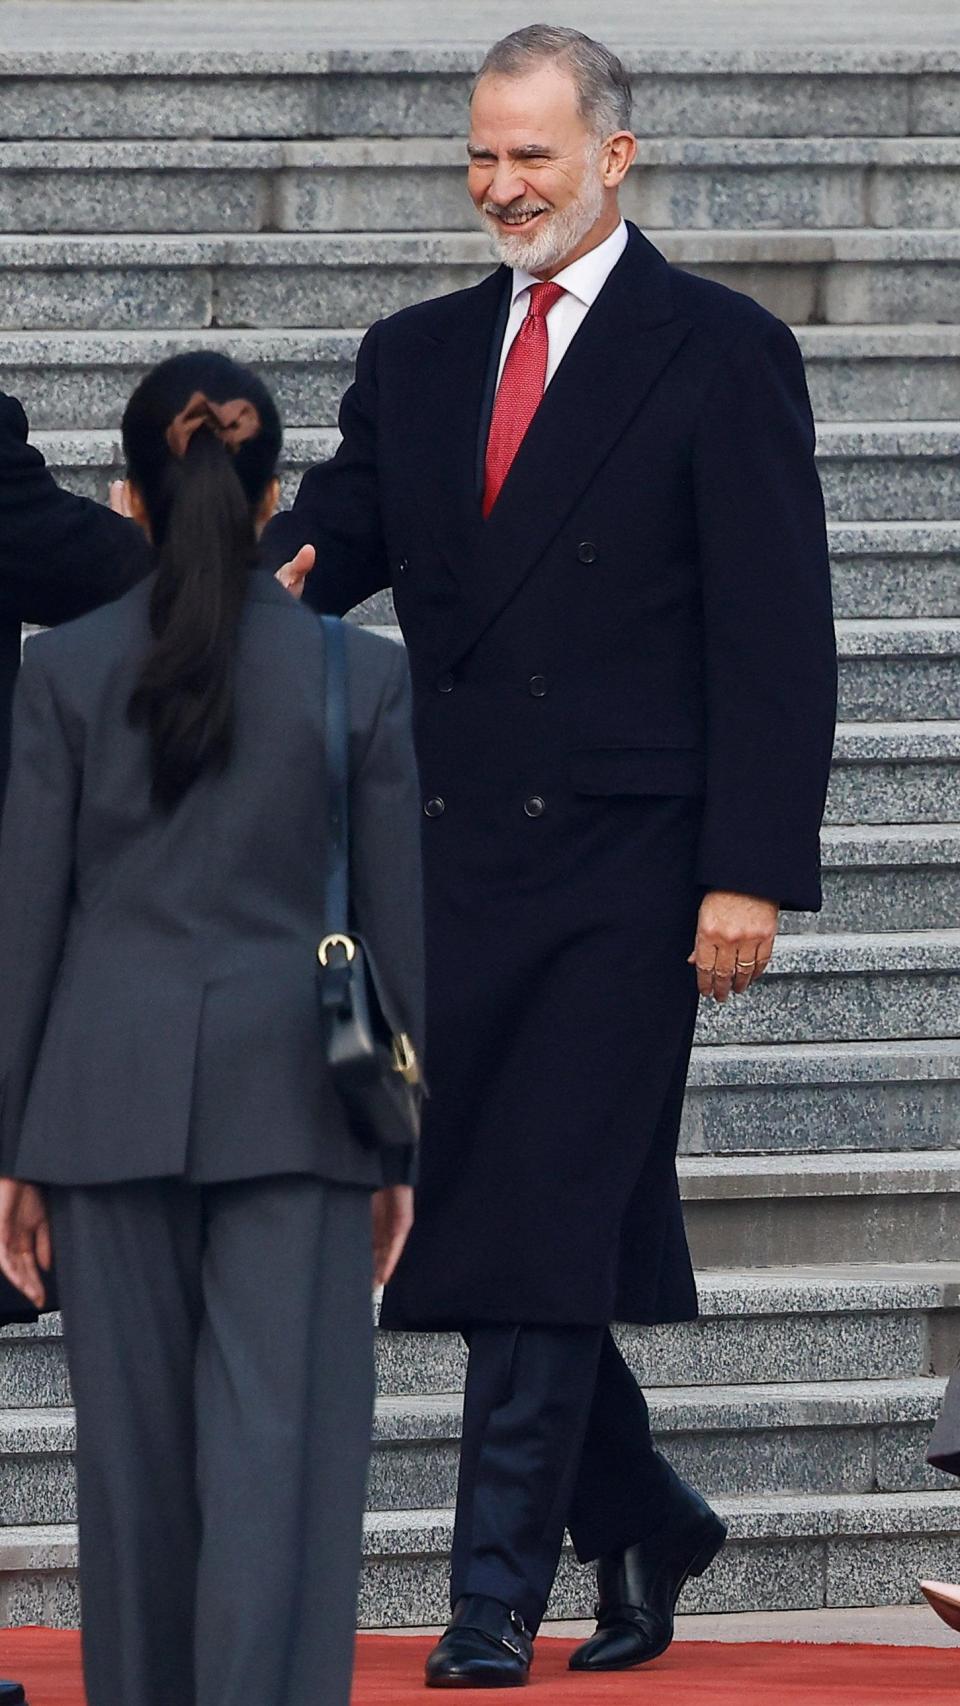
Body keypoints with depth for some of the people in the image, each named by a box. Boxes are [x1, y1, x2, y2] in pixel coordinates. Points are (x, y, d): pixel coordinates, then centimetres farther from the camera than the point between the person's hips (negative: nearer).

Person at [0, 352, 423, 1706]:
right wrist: (401, 1149, 9)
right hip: (294, 1101, -1)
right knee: (279, 1454, -5)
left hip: (109, 1101, 1)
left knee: (139, 1456, 9)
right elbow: (398, 929, 1)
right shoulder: (362, 676, -2)